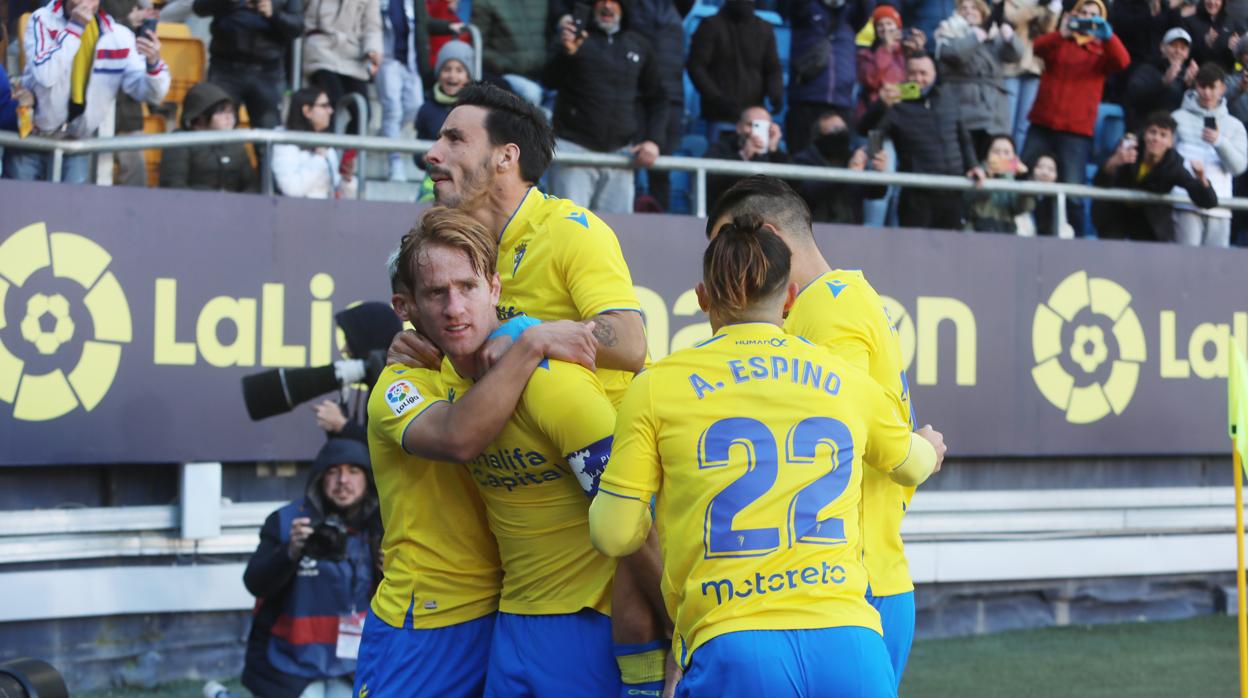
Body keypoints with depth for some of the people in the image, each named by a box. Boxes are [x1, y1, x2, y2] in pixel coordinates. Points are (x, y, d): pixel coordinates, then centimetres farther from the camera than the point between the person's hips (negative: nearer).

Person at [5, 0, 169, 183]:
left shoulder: (119, 36, -7)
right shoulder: (42, 21, -10)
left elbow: (151, 92, -13)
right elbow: (44, 76, -27)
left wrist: (154, 63, -35)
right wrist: (74, 29, -24)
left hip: (78, 141, 1)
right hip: (30, 137, -1)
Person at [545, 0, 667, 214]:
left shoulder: (639, 46, 14)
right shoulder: (578, 38, 4)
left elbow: (657, 98, 18)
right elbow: (551, 80, -10)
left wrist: (653, 141, 2)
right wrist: (567, 52, -30)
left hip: (620, 153, 3)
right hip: (574, 146, -3)